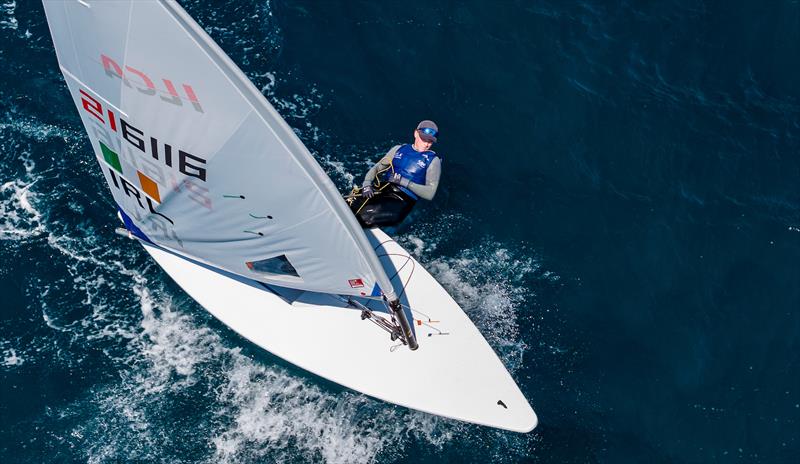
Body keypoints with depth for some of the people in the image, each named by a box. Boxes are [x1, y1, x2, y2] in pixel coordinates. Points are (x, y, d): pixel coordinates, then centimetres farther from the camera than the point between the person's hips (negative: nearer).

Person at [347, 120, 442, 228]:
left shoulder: (433, 160, 7)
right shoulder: (399, 149, 19)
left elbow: (430, 193, -4)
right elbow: (376, 168, 16)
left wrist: (404, 181, -12)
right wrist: (367, 185, -5)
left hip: (402, 199, -4)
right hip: (380, 189, 4)